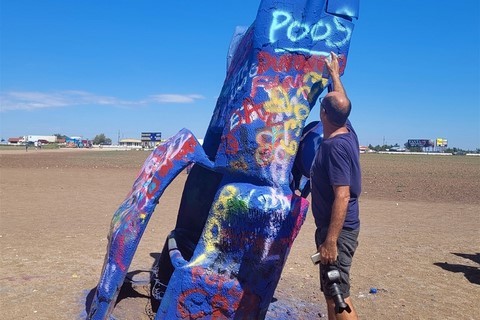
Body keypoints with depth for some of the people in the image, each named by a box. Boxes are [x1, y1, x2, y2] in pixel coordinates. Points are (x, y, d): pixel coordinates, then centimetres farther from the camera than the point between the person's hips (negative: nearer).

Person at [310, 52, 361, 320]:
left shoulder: (335, 146, -22)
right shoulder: (348, 131, 4)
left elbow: (342, 196, -27)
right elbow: (342, 102, 25)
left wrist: (330, 241, -26)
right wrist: (334, 74, 38)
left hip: (337, 230, -10)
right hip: (339, 227, 10)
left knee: (337, 295, -3)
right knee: (332, 290, 19)